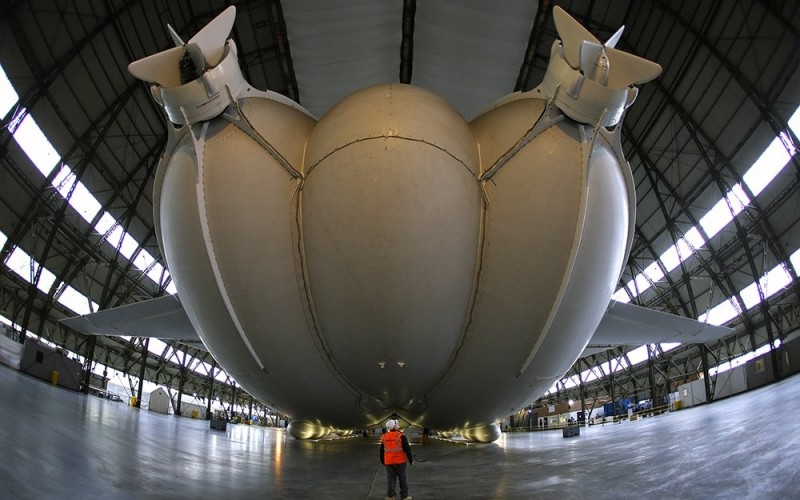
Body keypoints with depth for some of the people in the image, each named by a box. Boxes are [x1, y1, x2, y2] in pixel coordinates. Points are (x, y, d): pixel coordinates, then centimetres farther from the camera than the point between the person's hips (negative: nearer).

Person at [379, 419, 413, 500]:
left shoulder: (384, 437, 4)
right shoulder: (401, 436, -11)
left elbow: (381, 451, 12)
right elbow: (407, 449, -11)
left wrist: (382, 461, 24)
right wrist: (411, 460, -1)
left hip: (389, 462, 4)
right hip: (400, 462, -4)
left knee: (391, 479, 10)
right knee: (403, 478, 7)